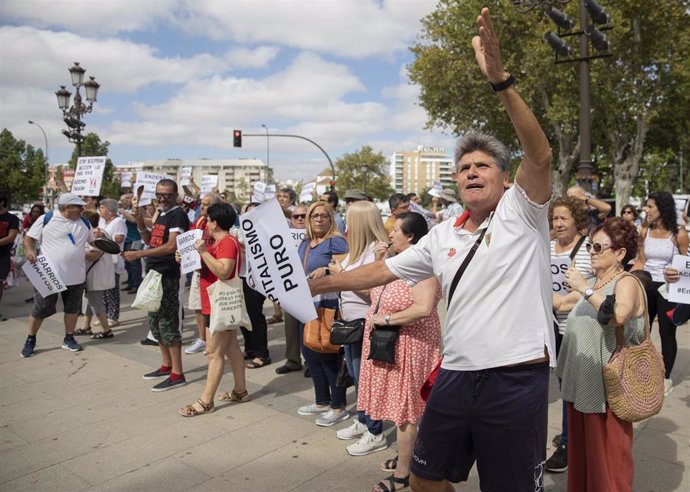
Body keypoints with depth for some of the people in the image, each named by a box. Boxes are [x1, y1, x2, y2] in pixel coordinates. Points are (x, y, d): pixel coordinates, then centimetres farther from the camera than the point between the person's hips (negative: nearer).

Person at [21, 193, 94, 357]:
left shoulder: (84, 224, 6)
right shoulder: (46, 220, -6)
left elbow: (94, 242, 19)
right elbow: (29, 238, 0)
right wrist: (29, 250, -18)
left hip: (75, 276, 4)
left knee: (72, 308, 11)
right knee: (40, 309, 4)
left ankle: (69, 338, 27)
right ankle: (30, 340, 22)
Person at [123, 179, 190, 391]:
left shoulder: (178, 215, -13)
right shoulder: (161, 214, 15)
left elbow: (171, 246, -23)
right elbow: (152, 242, 21)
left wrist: (139, 254, -26)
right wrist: (141, 224, 3)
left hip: (168, 275, -10)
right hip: (155, 273, 10)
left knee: (168, 322, -6)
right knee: (155, 321, 16)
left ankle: (177, 374, 1)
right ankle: (166, 366, 29)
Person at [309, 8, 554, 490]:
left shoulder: (522, 214, -4)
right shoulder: (443, 236, 10)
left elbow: (540, 155, -22)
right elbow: (383, 269, 15)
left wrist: (500, 78, -31)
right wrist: (317, 284, 14)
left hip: (516, 378, -5)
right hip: (455, 374, 6)